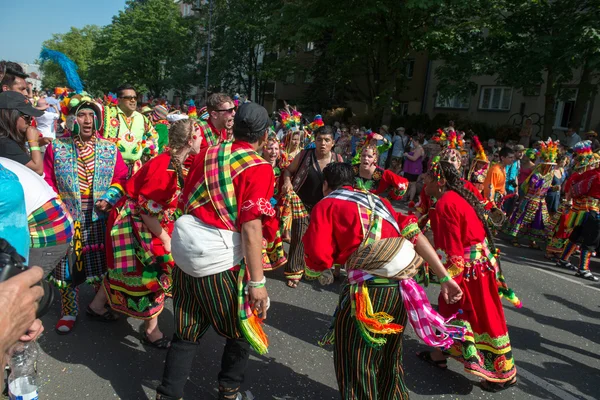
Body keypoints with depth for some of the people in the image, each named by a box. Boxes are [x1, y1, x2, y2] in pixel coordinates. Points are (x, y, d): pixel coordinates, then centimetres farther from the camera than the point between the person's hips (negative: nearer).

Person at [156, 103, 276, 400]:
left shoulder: (206, 154, 9)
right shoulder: (259, 168, -10)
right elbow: (250, 227, -17)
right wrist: (257, 281, -15)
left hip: (184, 251, 6)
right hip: (221, 261, -6)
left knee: (187, 332, 19)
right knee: (243, 330, 18)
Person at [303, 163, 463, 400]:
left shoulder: (326, 205, 7)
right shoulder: (376, 199, 23)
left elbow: (318, 258, -4)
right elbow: (413, 234, 12)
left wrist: (321, 275, 19)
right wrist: (445, 278, 10)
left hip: (369, 290, -7)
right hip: (402, 287, 7)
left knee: (354, 364, 11)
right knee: (389, 358, 27)